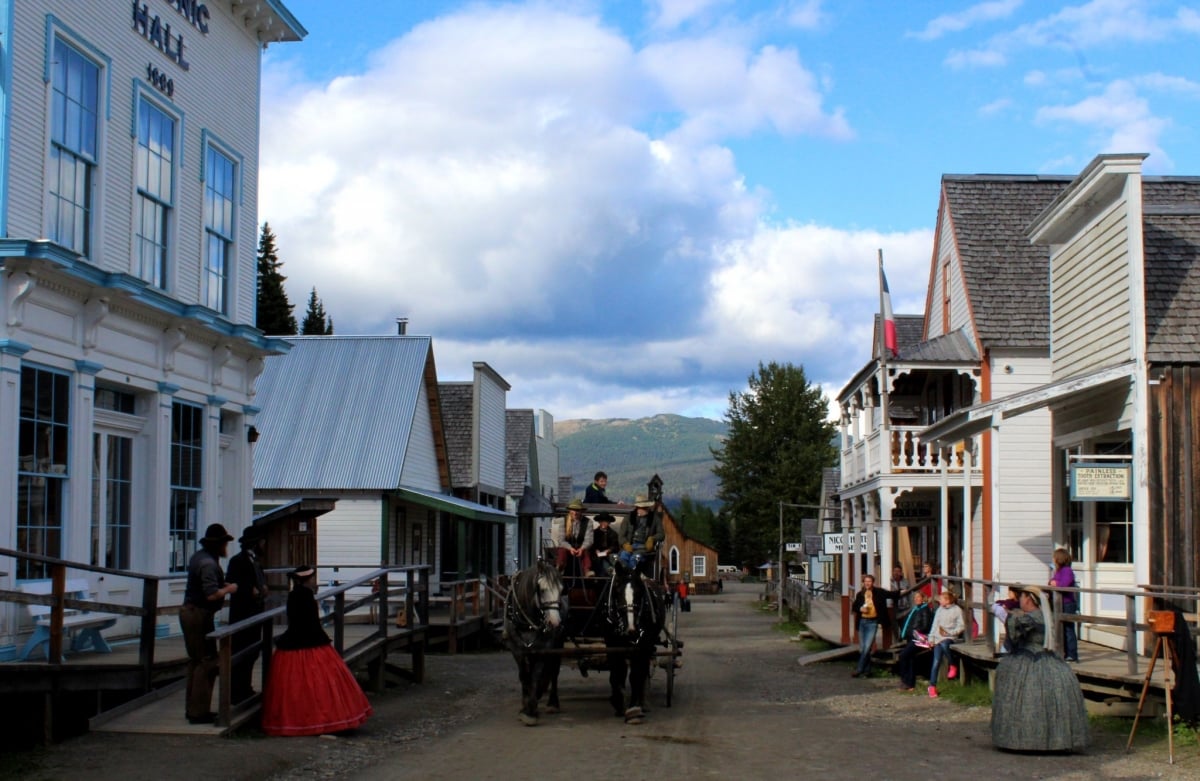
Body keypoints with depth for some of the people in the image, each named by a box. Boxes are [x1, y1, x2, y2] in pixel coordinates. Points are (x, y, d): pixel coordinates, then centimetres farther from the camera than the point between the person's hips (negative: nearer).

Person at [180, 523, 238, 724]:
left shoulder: (199, 557, 11)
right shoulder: (208, 563, -20)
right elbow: (211, 594, -28)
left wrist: (223, 584, 18)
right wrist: (229, 589, -11)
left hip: (189, 611, 11)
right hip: (200, 615, -11)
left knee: (196, 661, 17)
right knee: (207, 662, -6)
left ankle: (193, 708, 23)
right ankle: (199, 712, -5)